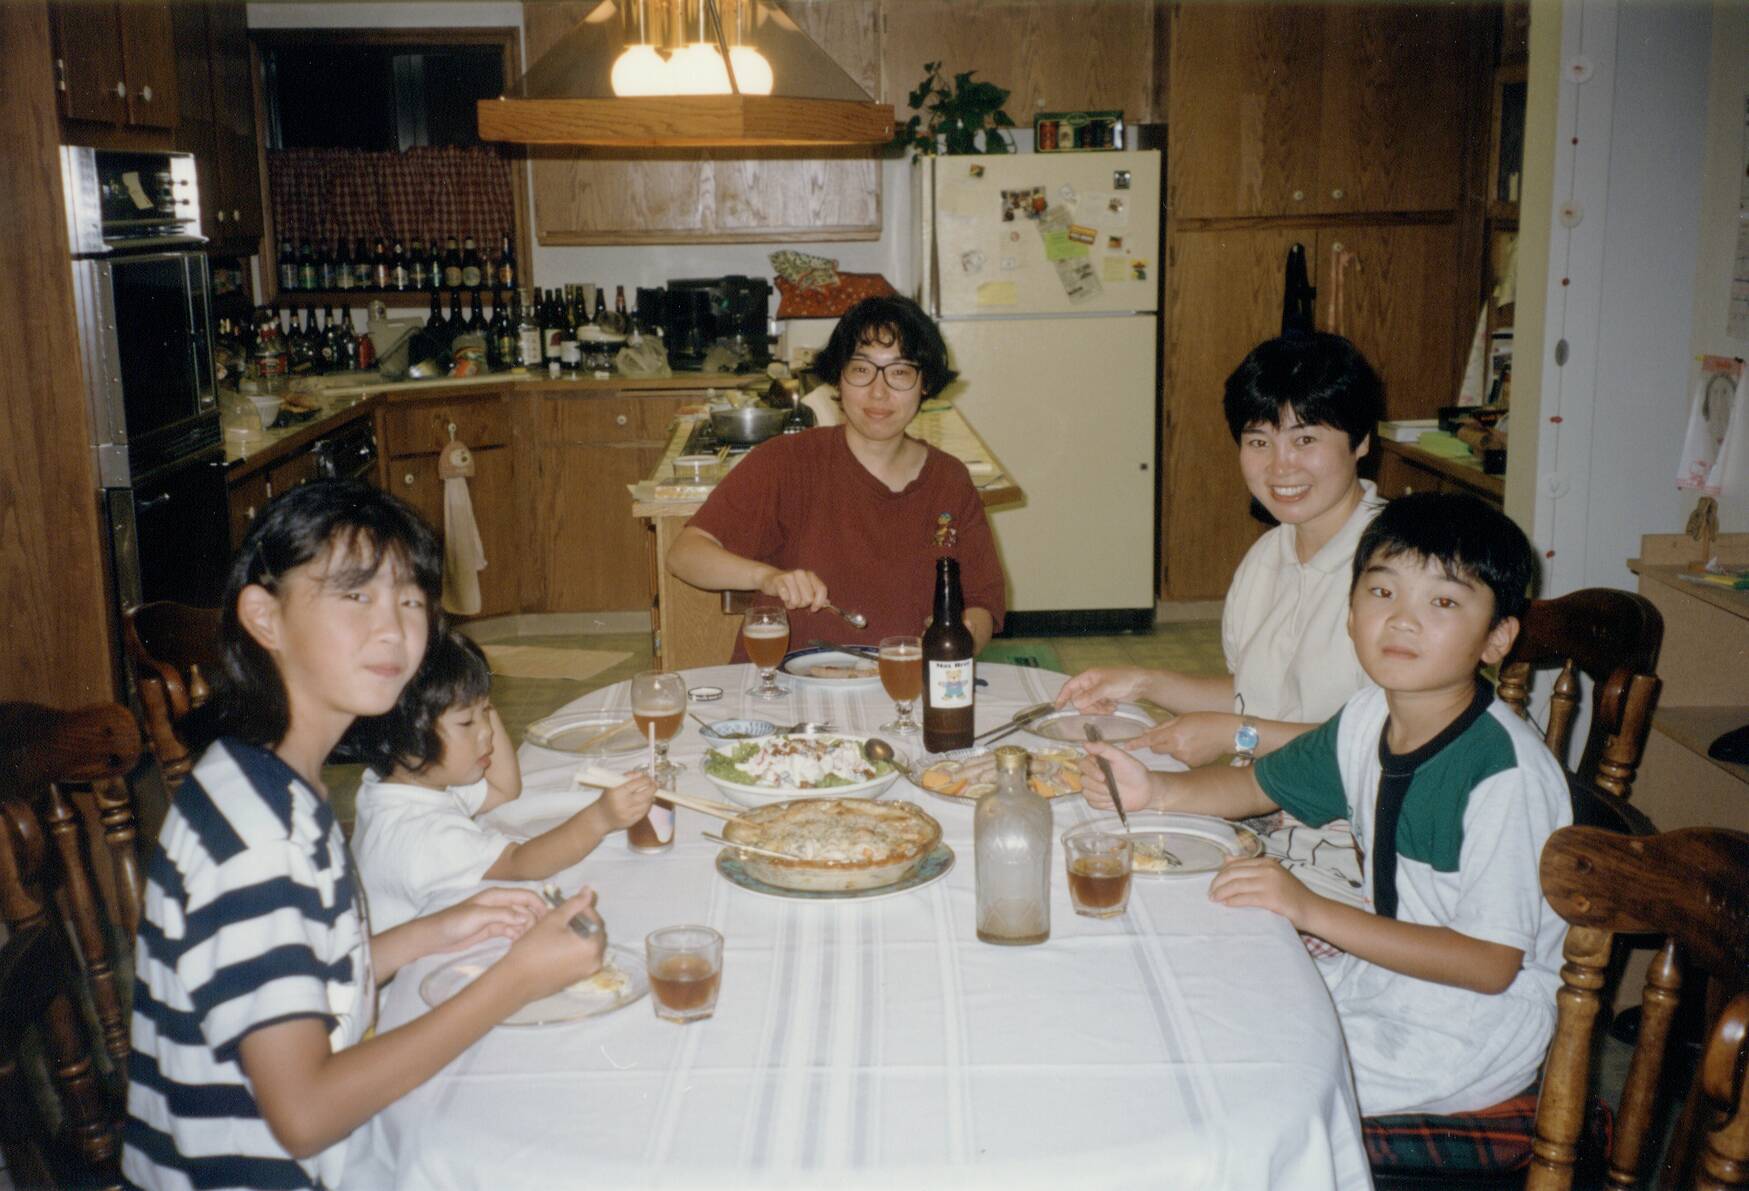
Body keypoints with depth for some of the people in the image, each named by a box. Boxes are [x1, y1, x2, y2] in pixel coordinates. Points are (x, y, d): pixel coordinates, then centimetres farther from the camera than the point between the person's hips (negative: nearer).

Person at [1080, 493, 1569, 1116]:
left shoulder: (1507, 774, -25)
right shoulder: (1369, 719, -2)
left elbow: (1490, 963, -24)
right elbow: (1260, 784, 14)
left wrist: (1311, 910, -29)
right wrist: (1157, 790, -5)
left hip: (1477, 1024, -7)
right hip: (1387, 969, 7)